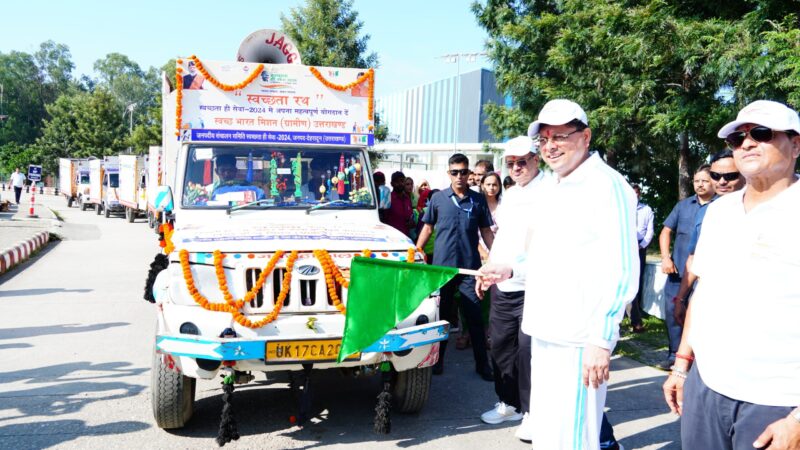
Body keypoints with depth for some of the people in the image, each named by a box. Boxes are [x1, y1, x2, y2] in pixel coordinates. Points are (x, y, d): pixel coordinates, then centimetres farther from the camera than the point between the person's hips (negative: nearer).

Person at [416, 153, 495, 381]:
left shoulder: (478, 200, 4)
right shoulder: (438, 198, 3)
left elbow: (486, 231, 8)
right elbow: (427, 228, 9)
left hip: (470, 266, 0)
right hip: (442, 265, 0)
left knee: (475, 316, 3)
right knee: (442, 314, 10)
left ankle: (482, 363, 13)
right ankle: (438, 359, 24)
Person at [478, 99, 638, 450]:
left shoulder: (608, 186, -12)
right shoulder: (548, 187, 15)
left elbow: (620, 273, -17)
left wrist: (601, 339, -20)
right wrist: (509, 271, 10)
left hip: (579, 338, -8)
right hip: (543, 330, 9)